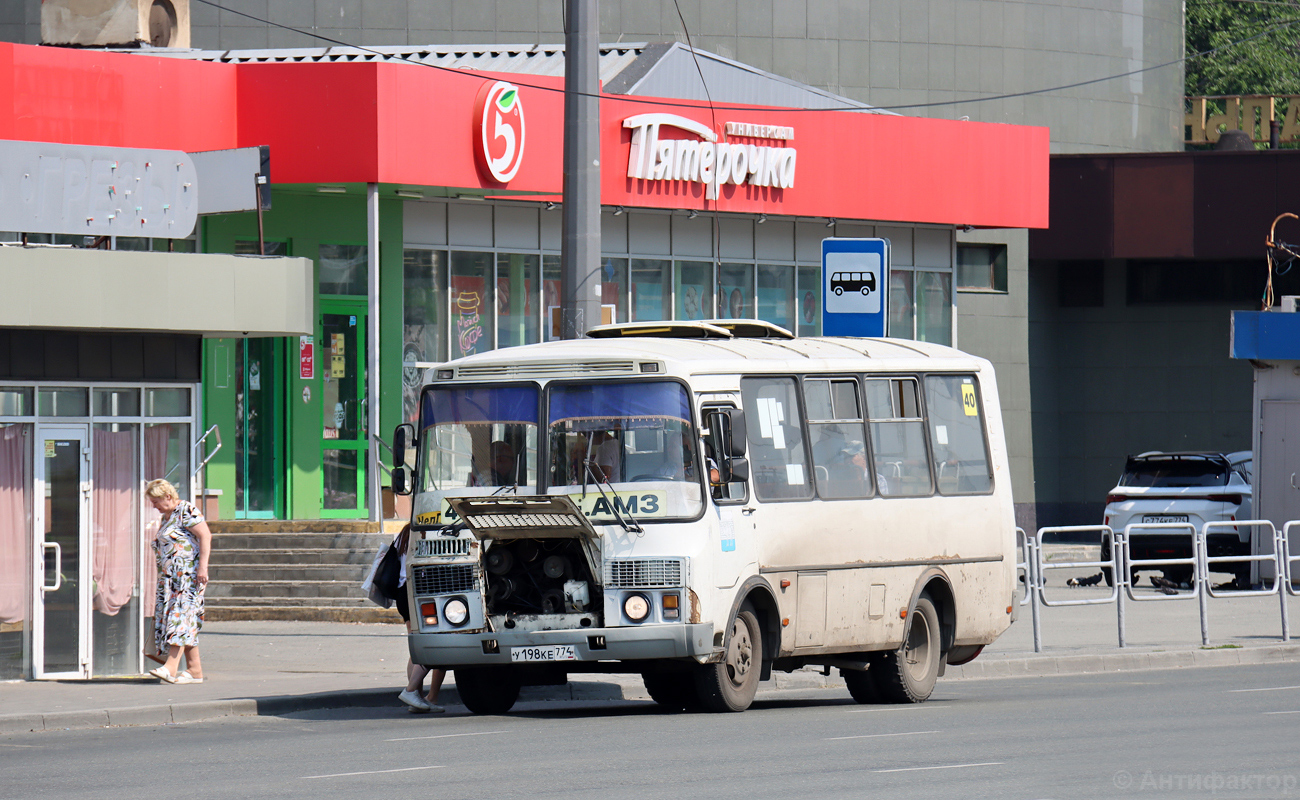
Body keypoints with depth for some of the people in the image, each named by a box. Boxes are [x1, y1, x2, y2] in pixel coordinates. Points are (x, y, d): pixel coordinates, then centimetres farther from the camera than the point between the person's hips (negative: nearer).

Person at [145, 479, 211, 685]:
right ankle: (194, 670, 6)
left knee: (181, 616, -16)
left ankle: (171, 667, -25)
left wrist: (202, 566, -22)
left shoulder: (186, 511, -9)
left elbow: (205, 536, -16)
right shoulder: (166, 517, 19)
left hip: (187, 574, -10)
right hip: (171, 578, 10)